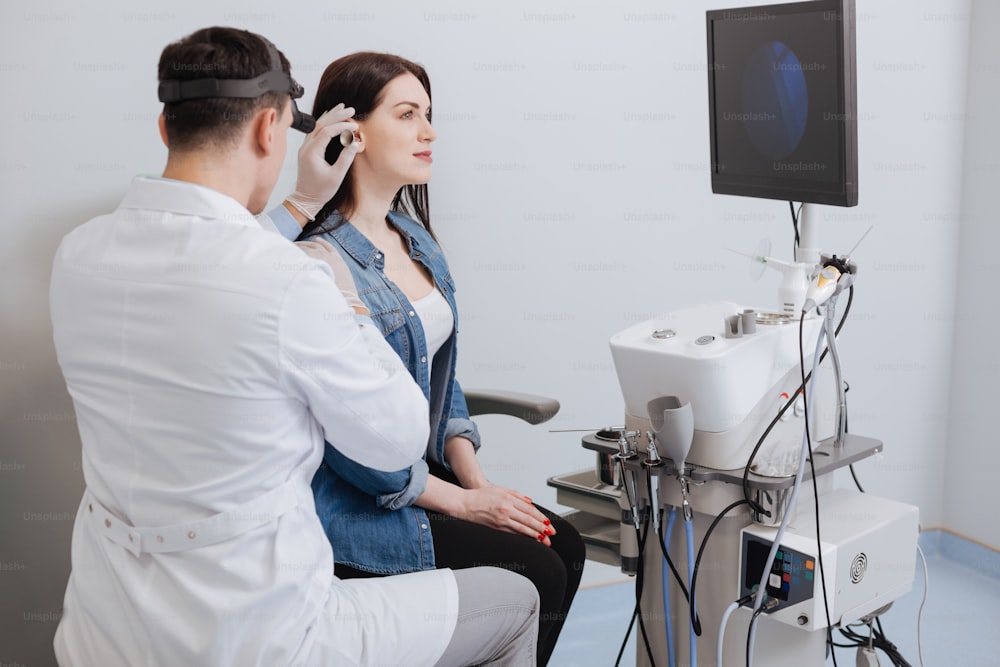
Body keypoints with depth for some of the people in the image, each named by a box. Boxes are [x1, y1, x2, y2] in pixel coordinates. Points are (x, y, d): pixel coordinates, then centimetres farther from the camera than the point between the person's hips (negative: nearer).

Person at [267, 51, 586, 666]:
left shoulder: (412, 237, 8)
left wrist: (478, 479, 1)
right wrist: (462, 503, -14)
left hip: (422, 471, 8)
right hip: (351, 508, -8)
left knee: (565, 545, -3)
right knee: (537, 574, -13)